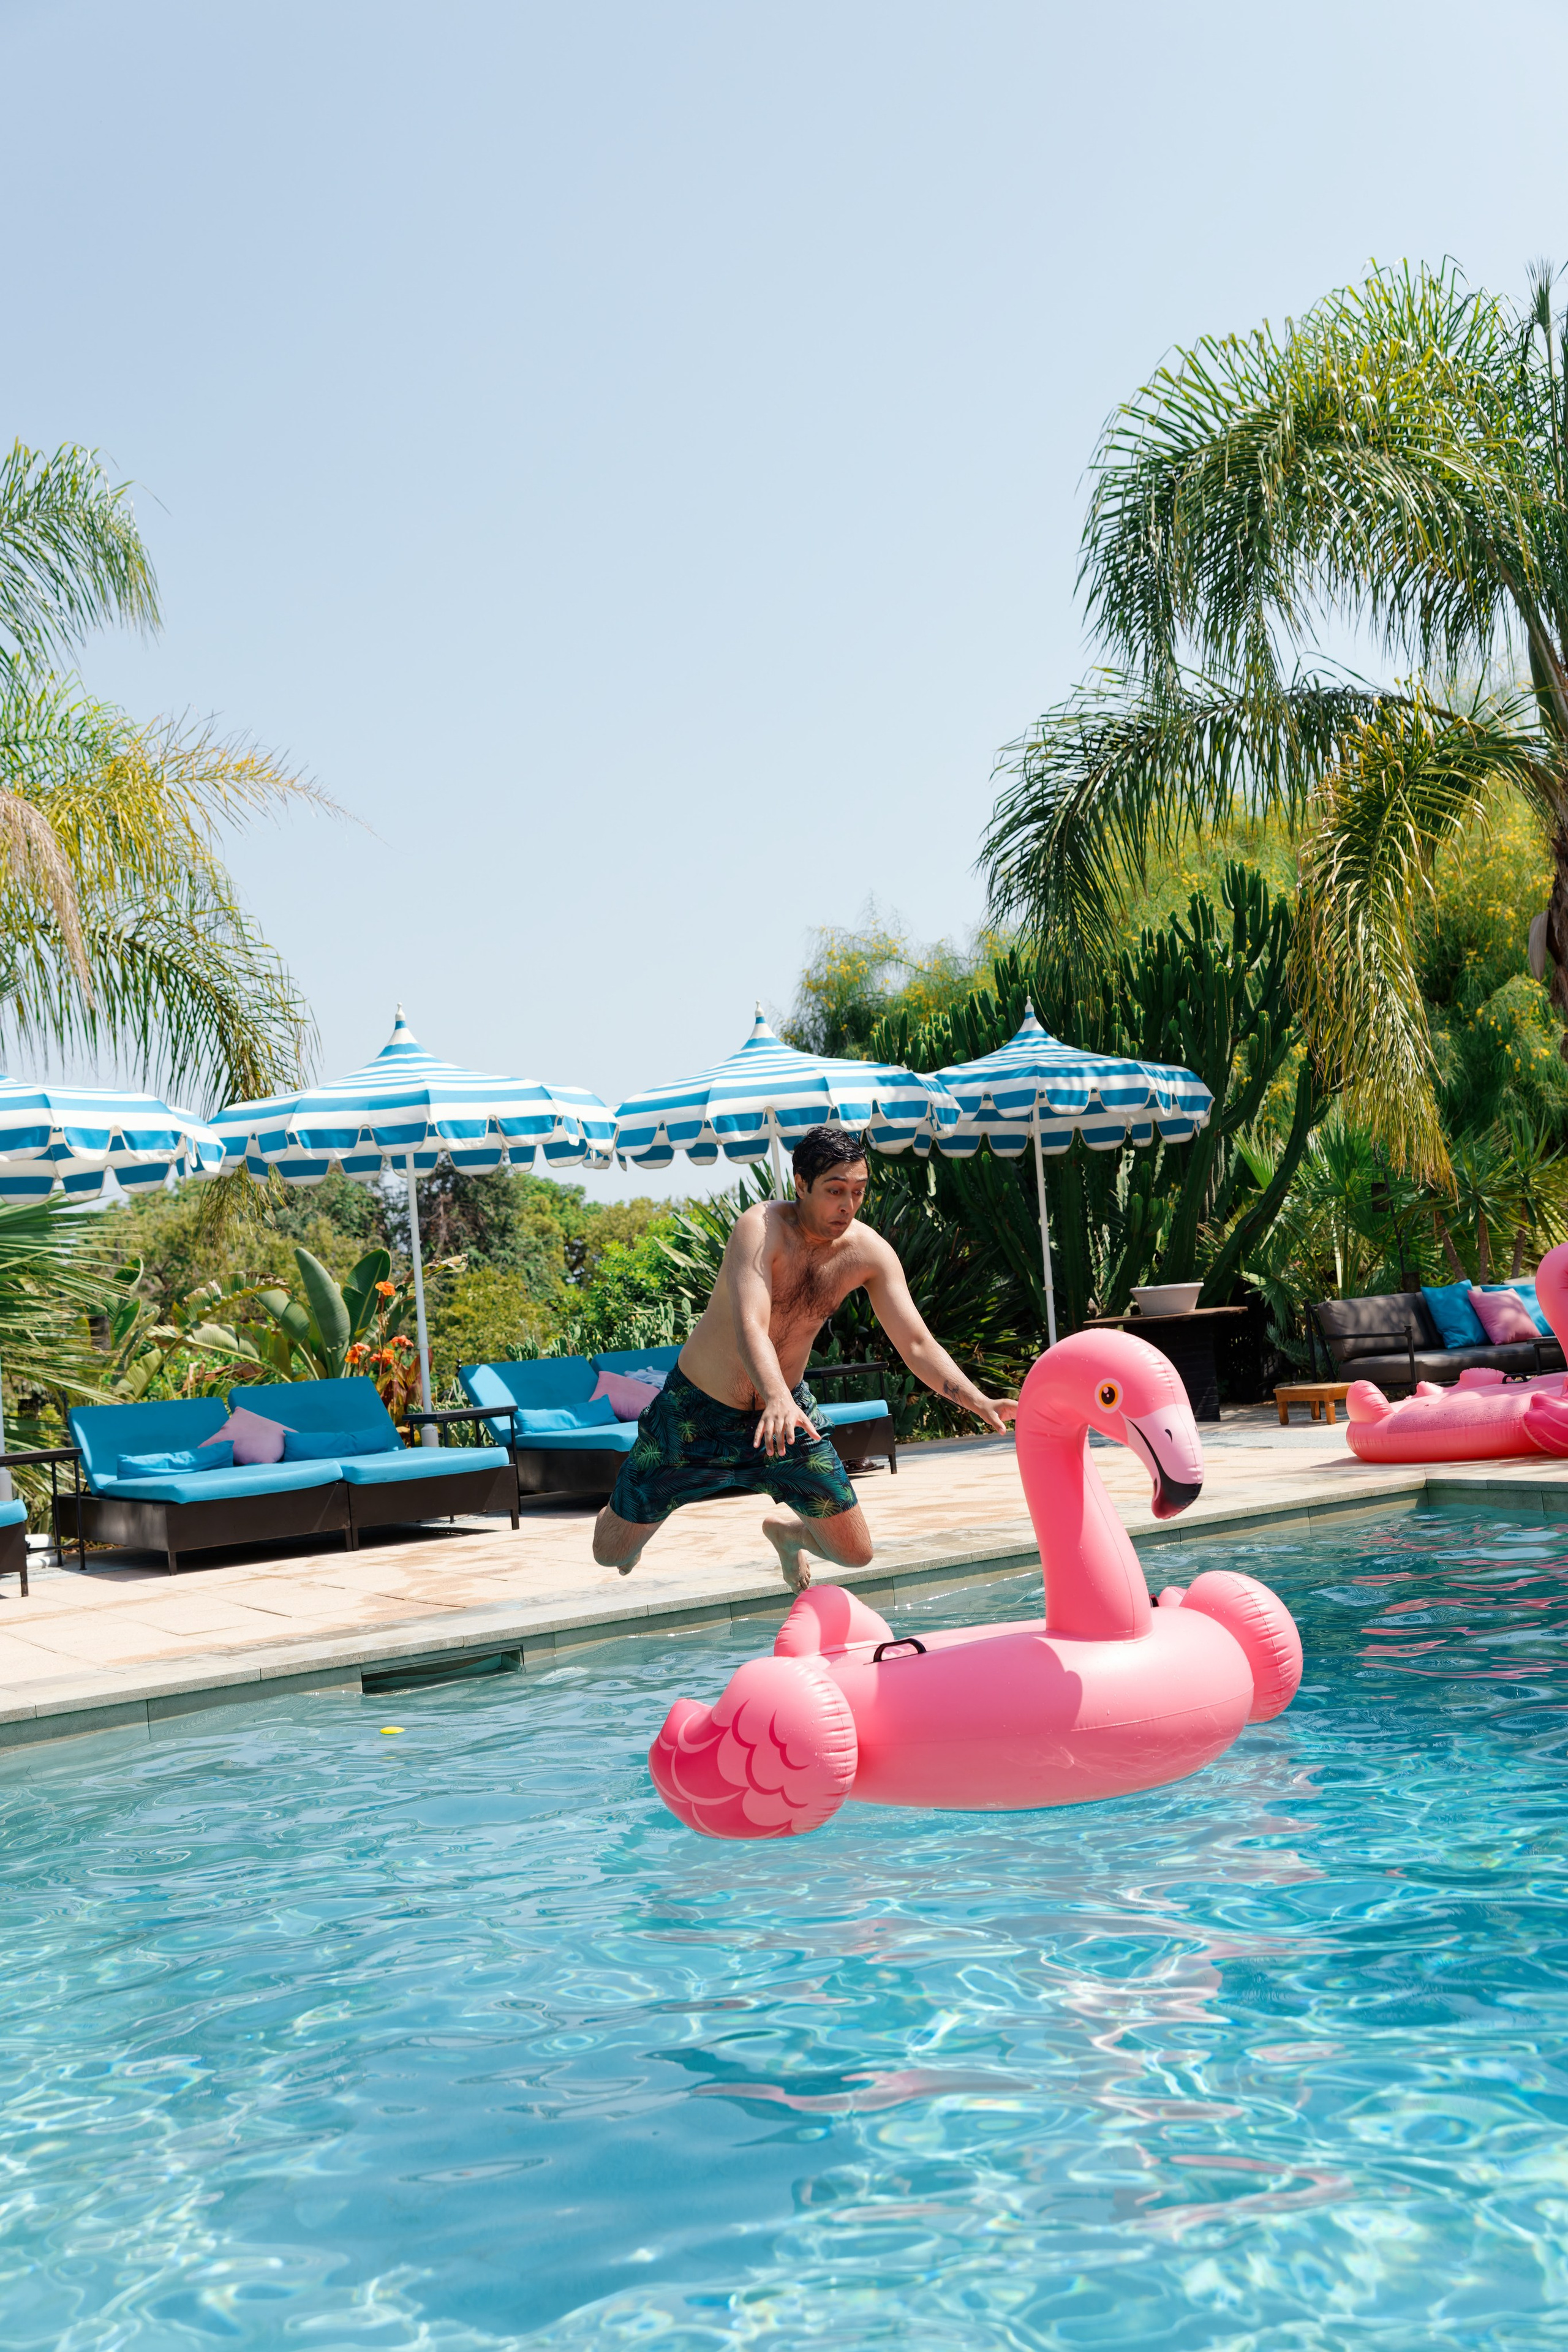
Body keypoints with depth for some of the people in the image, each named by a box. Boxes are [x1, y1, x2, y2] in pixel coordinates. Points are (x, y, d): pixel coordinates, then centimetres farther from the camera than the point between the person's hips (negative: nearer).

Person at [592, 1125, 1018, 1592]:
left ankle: (786, 1527, 35)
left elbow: (917, 1344, -12)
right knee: (612, 1551, 3)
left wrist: (979, 1403, -27)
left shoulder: (868, 1252, -12)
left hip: (787, 1408, 4)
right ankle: (633, 1515, 41)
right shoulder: (762, 1227, -28)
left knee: (854, 1553, 1)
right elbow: (750, 1329, -41)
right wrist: (777, 1399, -59)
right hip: (697, 1409, -4)